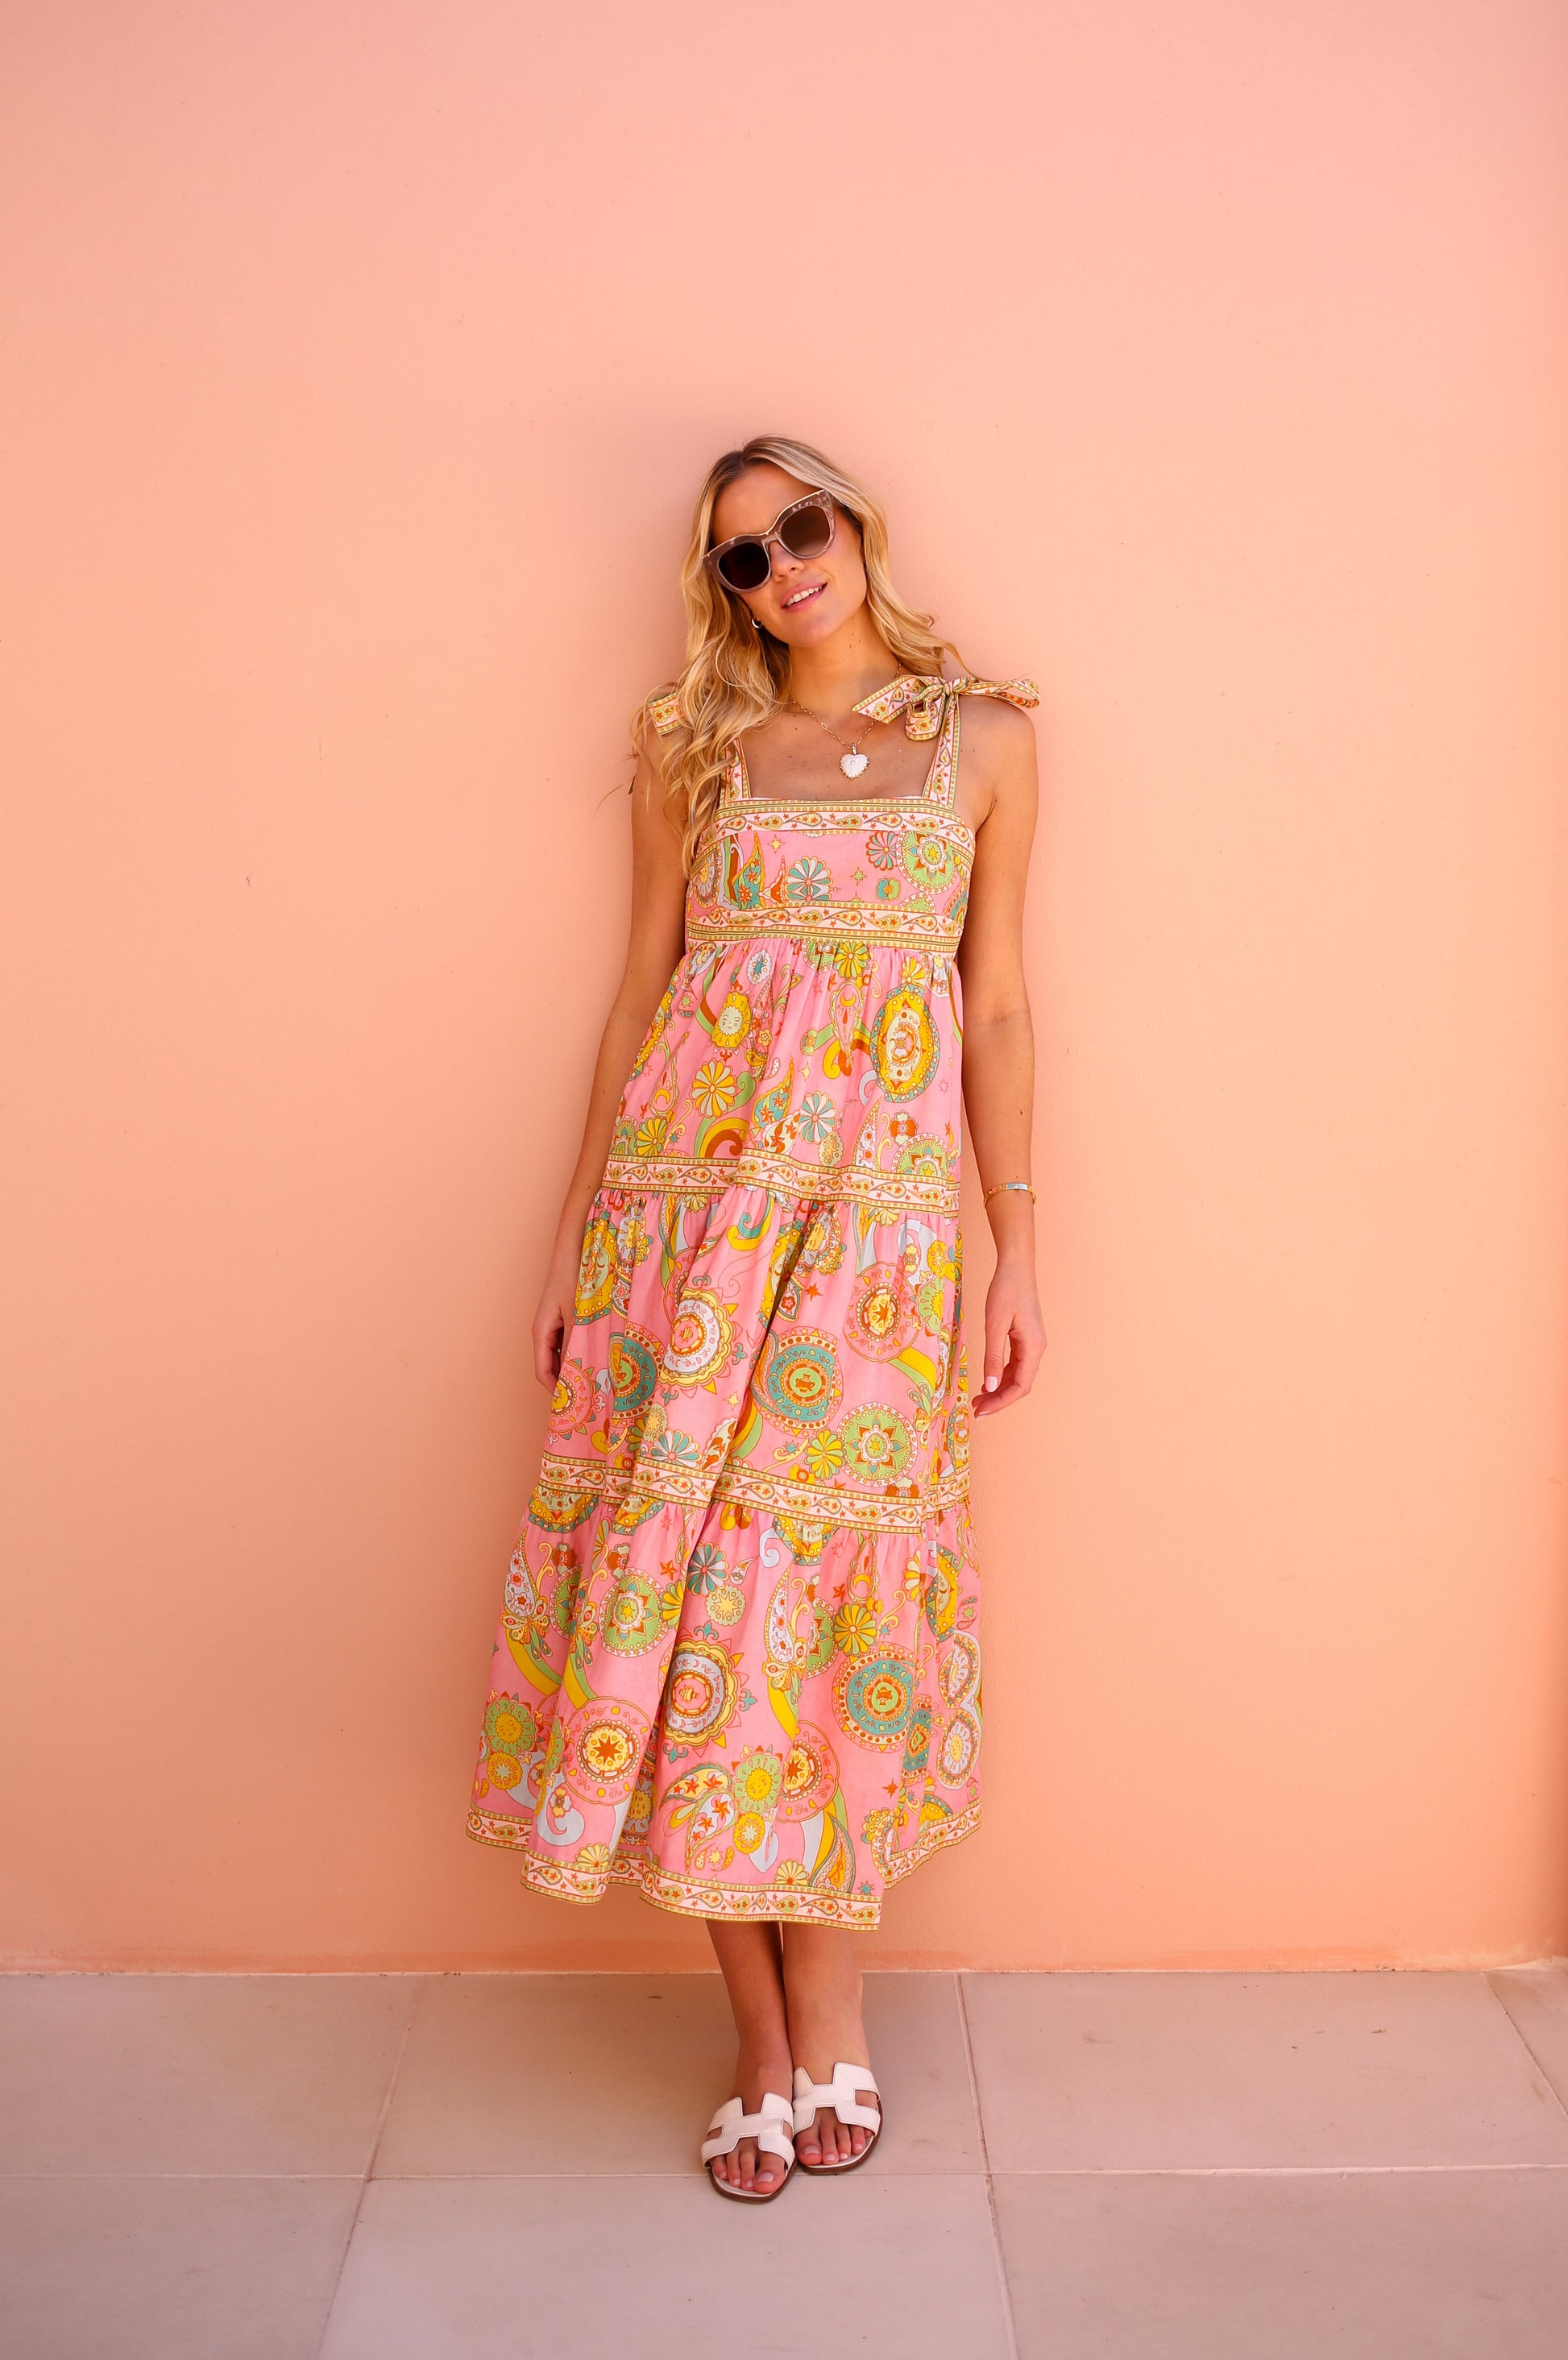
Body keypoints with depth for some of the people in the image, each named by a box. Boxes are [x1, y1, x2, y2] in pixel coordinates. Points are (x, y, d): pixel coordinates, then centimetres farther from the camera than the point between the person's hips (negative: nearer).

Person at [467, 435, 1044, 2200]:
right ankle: (786, 2043, 16)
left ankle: (805, 2036, 19)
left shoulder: (981, 737, 9)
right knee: (691, 1574, -1)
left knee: (803, 1579, 0)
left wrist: (1018, 1246, 4)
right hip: (691, 1191, 1)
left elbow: (997, 1001, 8)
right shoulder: (694, 750, 10)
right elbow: (638, 997, 10)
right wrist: (575, 1241, 8)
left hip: (878, 1212, -1)